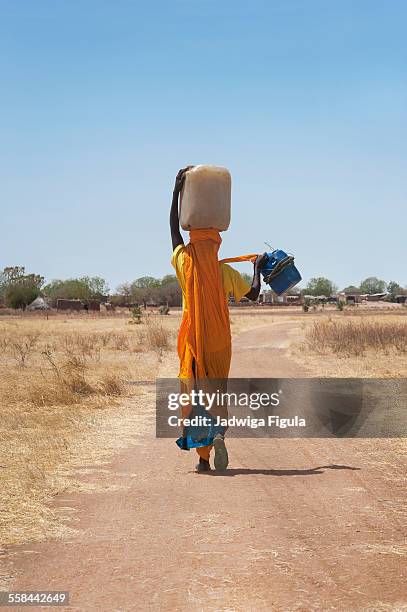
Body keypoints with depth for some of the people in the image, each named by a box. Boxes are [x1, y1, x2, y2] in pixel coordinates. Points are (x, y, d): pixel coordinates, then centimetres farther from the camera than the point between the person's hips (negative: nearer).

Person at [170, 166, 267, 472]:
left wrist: (178, 188, 11)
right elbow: (254, 294, 0)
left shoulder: (184, 264, -4)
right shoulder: (226, 272, -7)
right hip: (219, 344, 0)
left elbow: (174, 225, 5)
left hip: (192, 341, 0)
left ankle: (203, 457, 0)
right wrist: (258, 267, 16)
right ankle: (219, 433, -18)